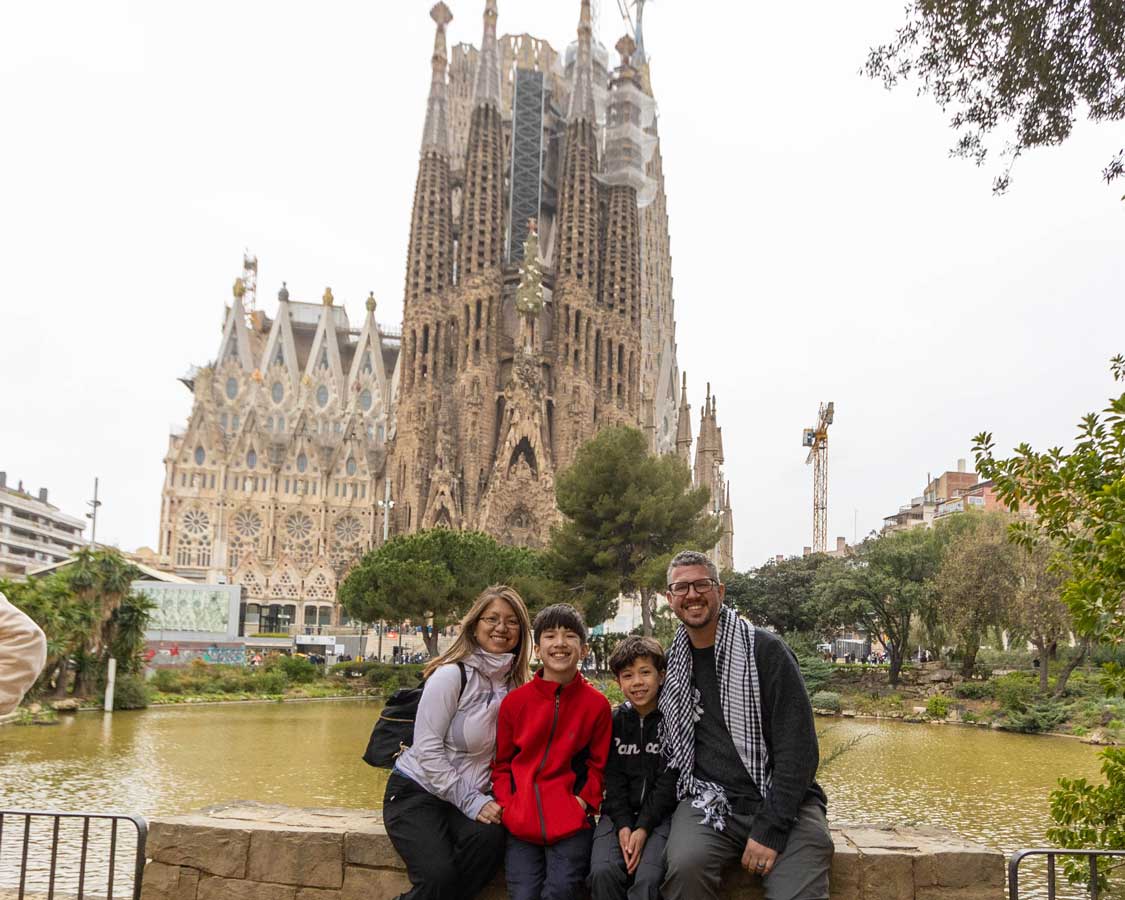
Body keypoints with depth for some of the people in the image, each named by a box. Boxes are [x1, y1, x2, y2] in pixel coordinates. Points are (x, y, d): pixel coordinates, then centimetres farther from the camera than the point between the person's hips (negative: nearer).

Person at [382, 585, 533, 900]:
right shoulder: (452, 674, -13)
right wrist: (471, 803, -17)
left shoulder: (515, 683, 4)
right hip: (416, 791, -5)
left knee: (490, 837, -28)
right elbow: (427, 750, -16)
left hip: (470, 797, 5)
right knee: (439, 874, -28)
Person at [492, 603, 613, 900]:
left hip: (571, 823, -1)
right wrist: (508, 805, -3)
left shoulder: (597, 704, -1)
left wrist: (583, 803, -7)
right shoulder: (514, 701, 2)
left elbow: (598, 765, 6)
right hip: (521, 824, 1)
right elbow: (501, 763, 10)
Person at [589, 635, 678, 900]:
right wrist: (623, 826, -12)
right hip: (619, 813, 2)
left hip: (659, 813, -2)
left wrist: (643, 828, -16)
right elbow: (613, 779, 3)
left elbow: (668, 782, -7)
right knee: (602, 873, -23)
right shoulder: (614, 721, 7)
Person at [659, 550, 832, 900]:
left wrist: (770, 829, -16)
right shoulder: (673, 664, 9)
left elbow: (799, 748, -10)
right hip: (709, 802, 3)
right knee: (685, 865, -28)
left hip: (781, 804, -2)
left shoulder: (765, 650, -6)